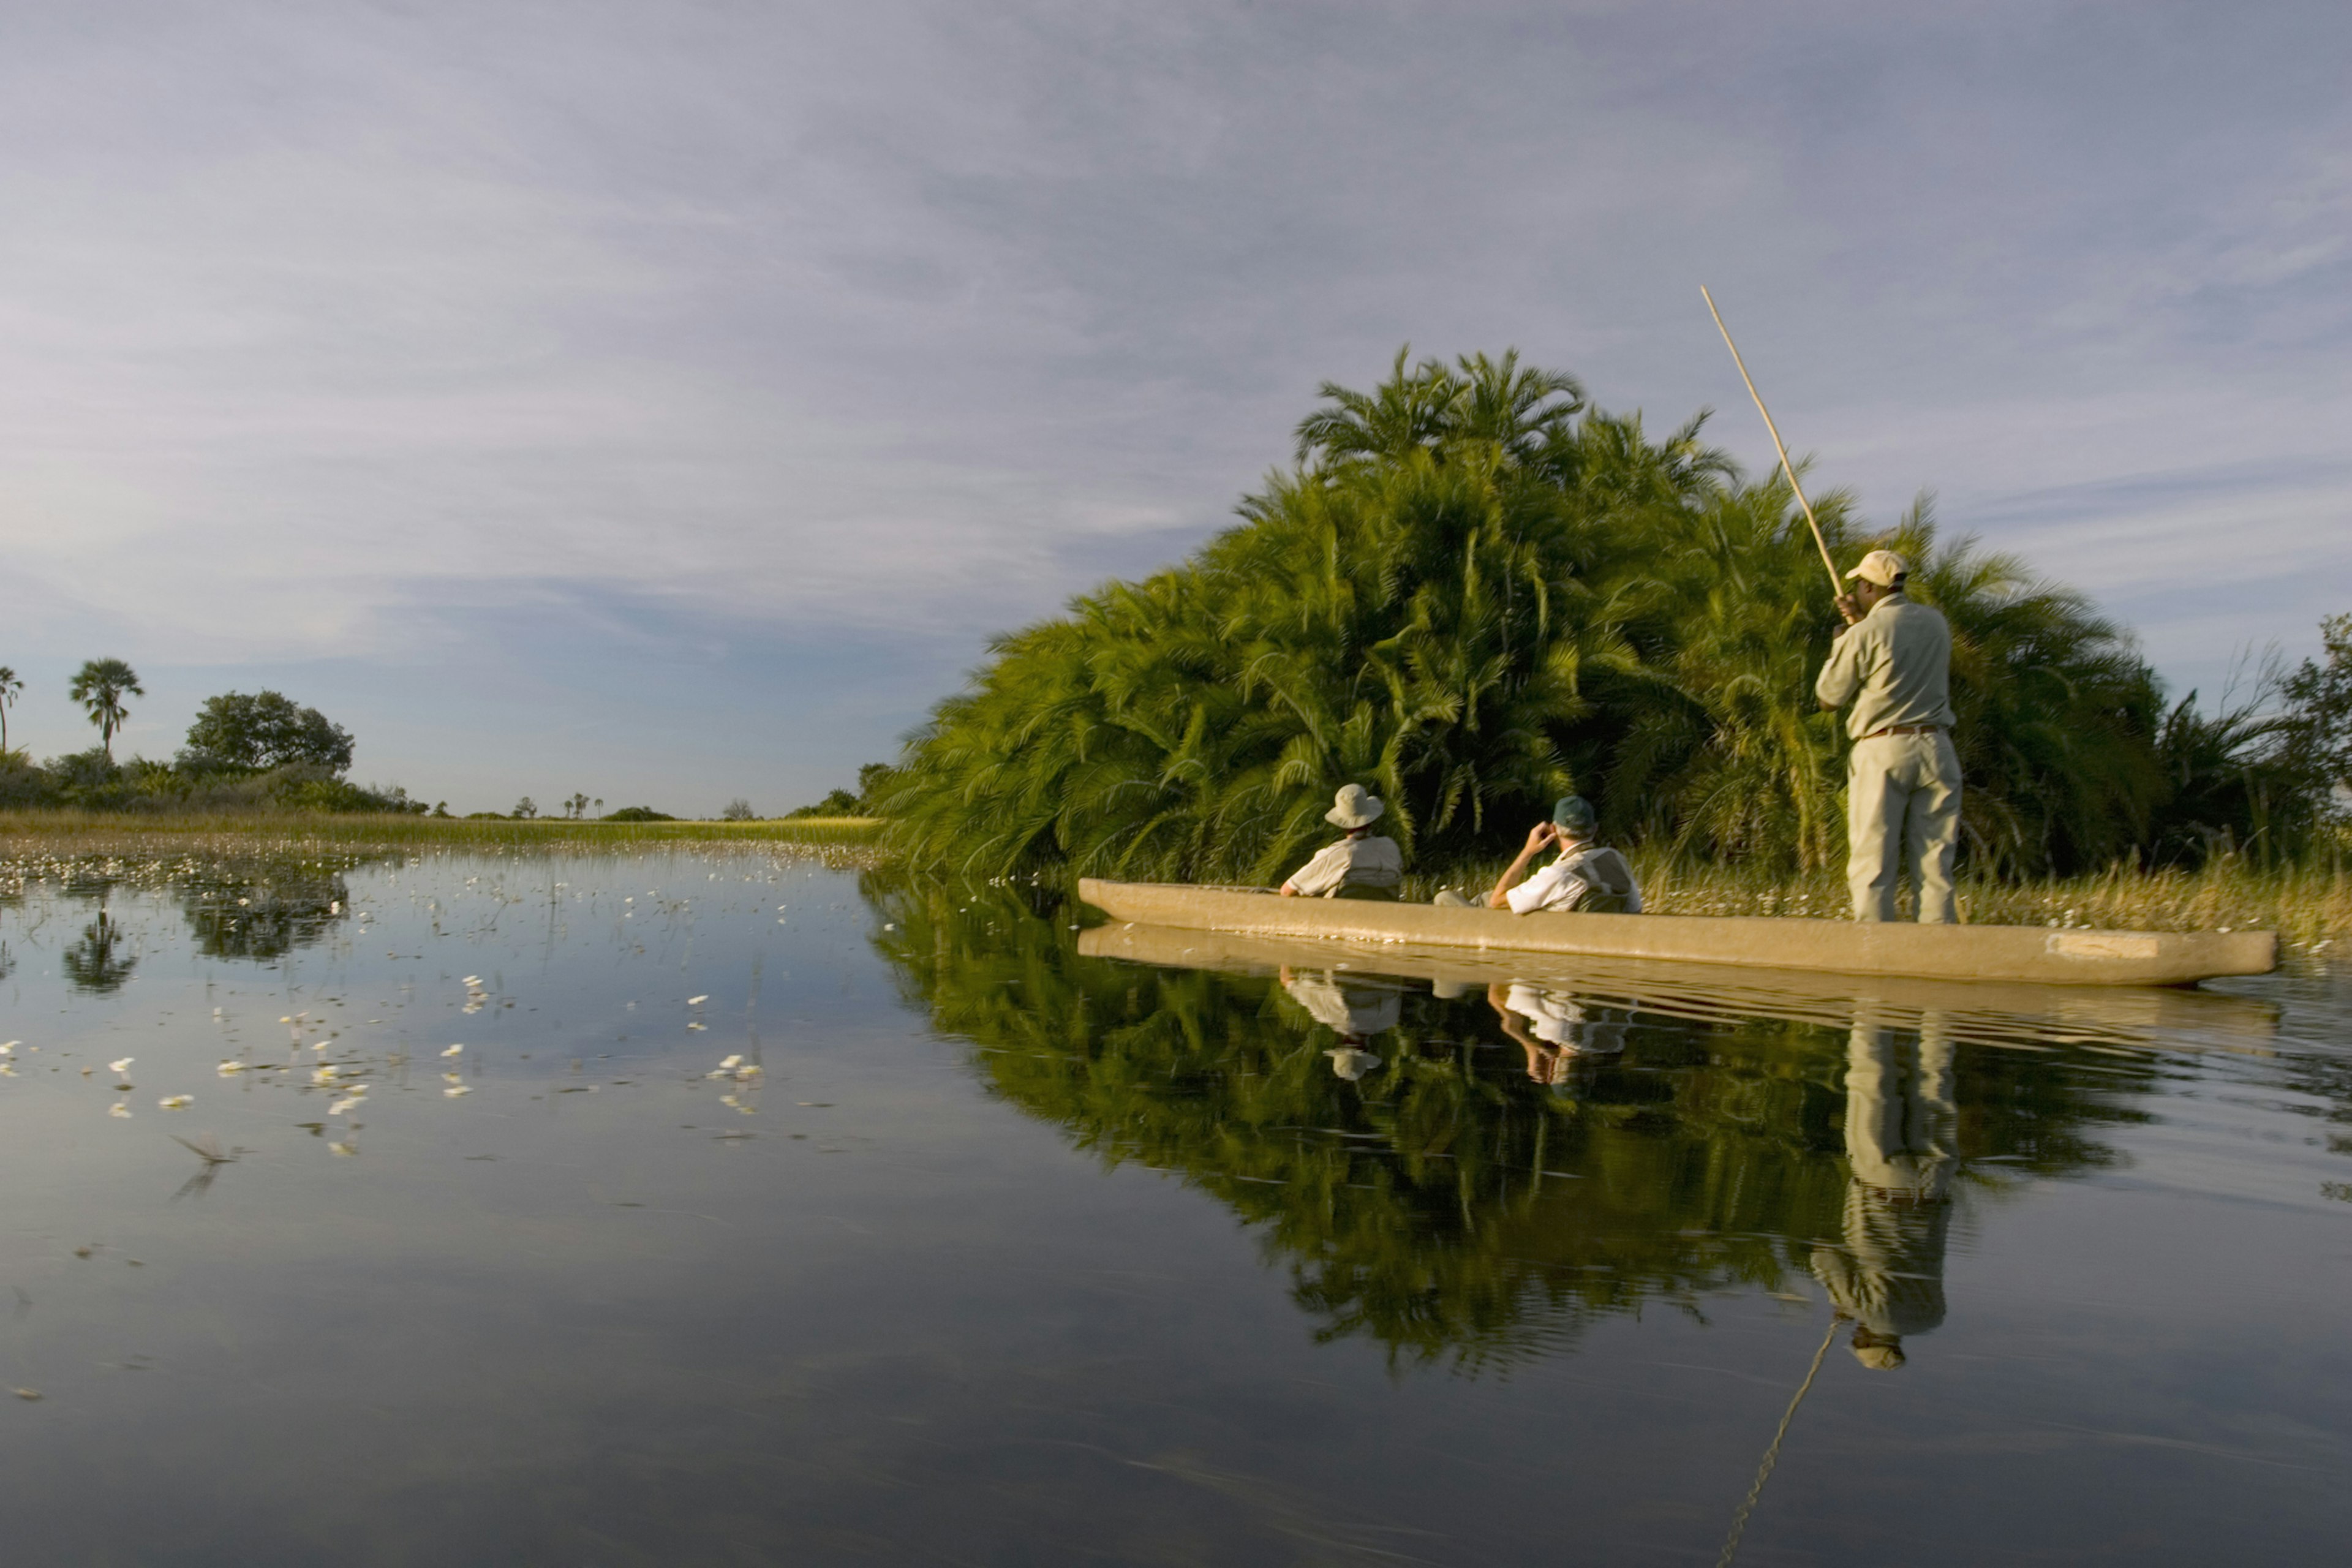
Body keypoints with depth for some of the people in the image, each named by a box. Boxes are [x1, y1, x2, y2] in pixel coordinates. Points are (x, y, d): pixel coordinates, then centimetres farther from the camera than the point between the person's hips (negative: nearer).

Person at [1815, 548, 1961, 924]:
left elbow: (1829, 696, 1)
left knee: (1873, 864, 0)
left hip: (1883, 751, -5)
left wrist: (1842, 641, 14)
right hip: (1935, 747, 5)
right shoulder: (1936, 624, 10)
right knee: (1934, 861, 7)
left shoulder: (1865, 633, -8)